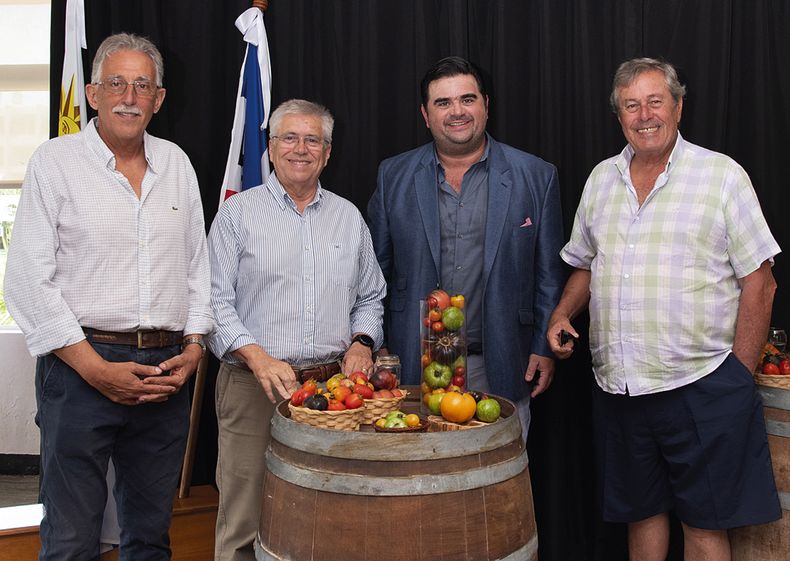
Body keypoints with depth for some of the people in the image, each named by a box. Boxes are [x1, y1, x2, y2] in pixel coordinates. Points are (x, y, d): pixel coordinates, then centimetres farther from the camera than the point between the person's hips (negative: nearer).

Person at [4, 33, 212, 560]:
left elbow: (198, 264, 15)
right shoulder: (56, 160, -2)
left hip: (167, 372, 4)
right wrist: (96, 369, -12)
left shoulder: (176, 162, 11)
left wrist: (194, 348, 2)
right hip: (81, 367, -4)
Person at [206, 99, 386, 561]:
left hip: (334, 385, 3)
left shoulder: (349, 217, 14)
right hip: (255, 387, -3)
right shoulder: (238, 212, 3)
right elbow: (216, 300, -2)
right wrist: (258, 357, -15)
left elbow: (370, 298, 19)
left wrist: (362, 342, 0)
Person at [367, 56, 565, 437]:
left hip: (499, 370, 0)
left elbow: (549, 274, 6)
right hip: (415, 368, 1)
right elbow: (377, 270, 9)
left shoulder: (536, 177, 3)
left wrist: (544, 348, 2)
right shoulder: (394, 177, 5)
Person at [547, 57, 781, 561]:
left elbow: (758, 283, -5)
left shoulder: (723, 175, -3)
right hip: (619, 388, 4)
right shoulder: (602, 179, 11)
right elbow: (585, 265, 21)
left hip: (700, 387, -4)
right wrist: (562, 315, 2)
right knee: (641, 510, 16)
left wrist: (739, 377, -8)